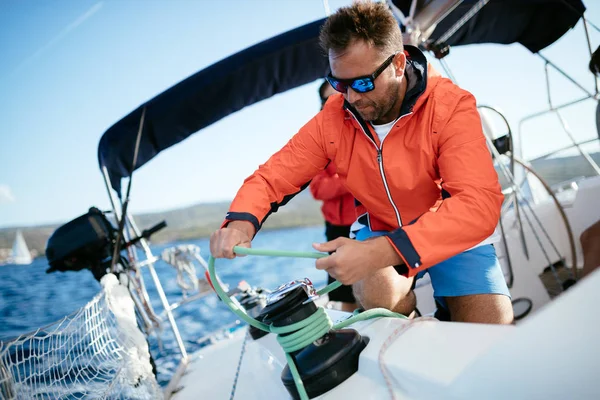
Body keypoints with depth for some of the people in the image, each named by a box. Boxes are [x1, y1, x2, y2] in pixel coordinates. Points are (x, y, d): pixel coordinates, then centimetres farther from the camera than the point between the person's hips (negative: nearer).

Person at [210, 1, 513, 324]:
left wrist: (381, 252, -48)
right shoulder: (332, 119, -13)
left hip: (451, 233, -2)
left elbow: (479, 204, -36)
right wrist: (241, 221, -32)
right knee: (375, 293, -29)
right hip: (378, 232, 2)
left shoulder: (450, 107, -24)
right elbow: (273, 176, -7)